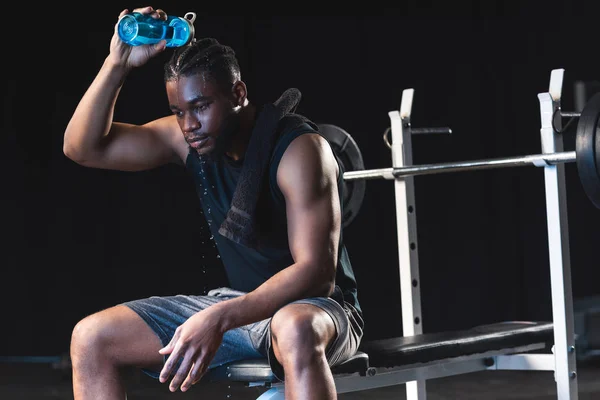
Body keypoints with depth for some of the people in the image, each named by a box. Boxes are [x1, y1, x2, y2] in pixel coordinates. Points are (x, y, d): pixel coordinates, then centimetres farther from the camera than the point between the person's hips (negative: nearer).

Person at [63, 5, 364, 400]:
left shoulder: (299, 149, -21)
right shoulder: (187, 139, -2)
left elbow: (316, 272, -28)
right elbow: (83, 147, -3)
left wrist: (220, 319, -39)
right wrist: (117, 63, -17)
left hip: (314, 306, -7)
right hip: (236, 304, 7)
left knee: (296, 331, -45)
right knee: (90, 338, -6)